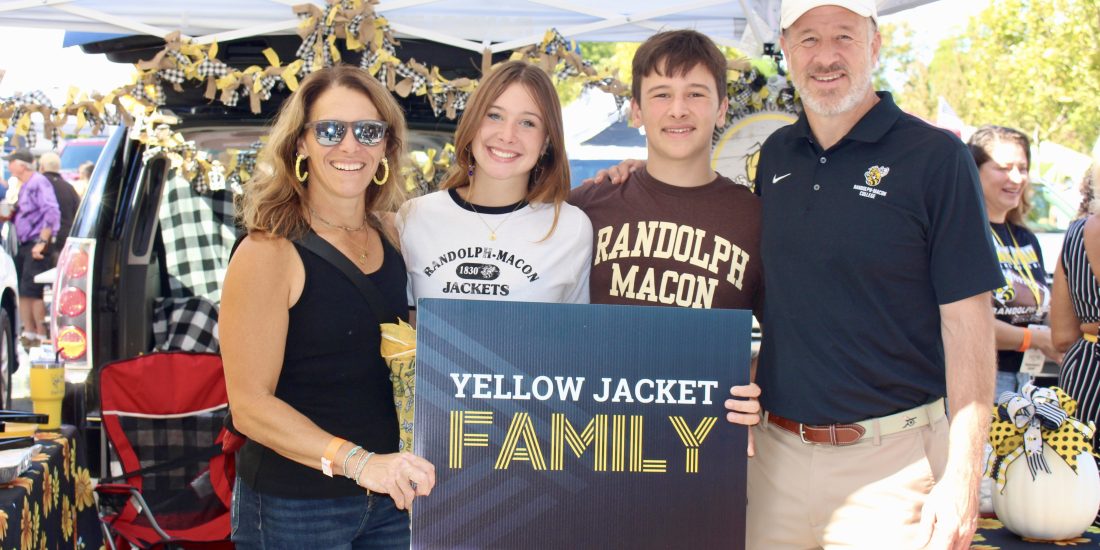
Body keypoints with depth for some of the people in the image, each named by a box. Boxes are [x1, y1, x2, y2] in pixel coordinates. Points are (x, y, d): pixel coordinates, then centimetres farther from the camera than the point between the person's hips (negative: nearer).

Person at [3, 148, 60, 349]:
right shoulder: (23, 185, 18)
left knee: (31, 291, -11)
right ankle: (29, 333, 17)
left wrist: (42, 242, -22)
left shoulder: (38, 182, -12)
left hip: (37, 245, -10)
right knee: (22, 291, 10)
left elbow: (52, 212, -20)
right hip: (25, 245, 10)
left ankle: (42, 337, -5)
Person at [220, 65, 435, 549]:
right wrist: (357, 460, -26)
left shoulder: (388, 241, 4)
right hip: (293, 508, -5)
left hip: (388, 497, 5)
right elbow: (249, 404, -17)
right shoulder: (268, 253, -12)